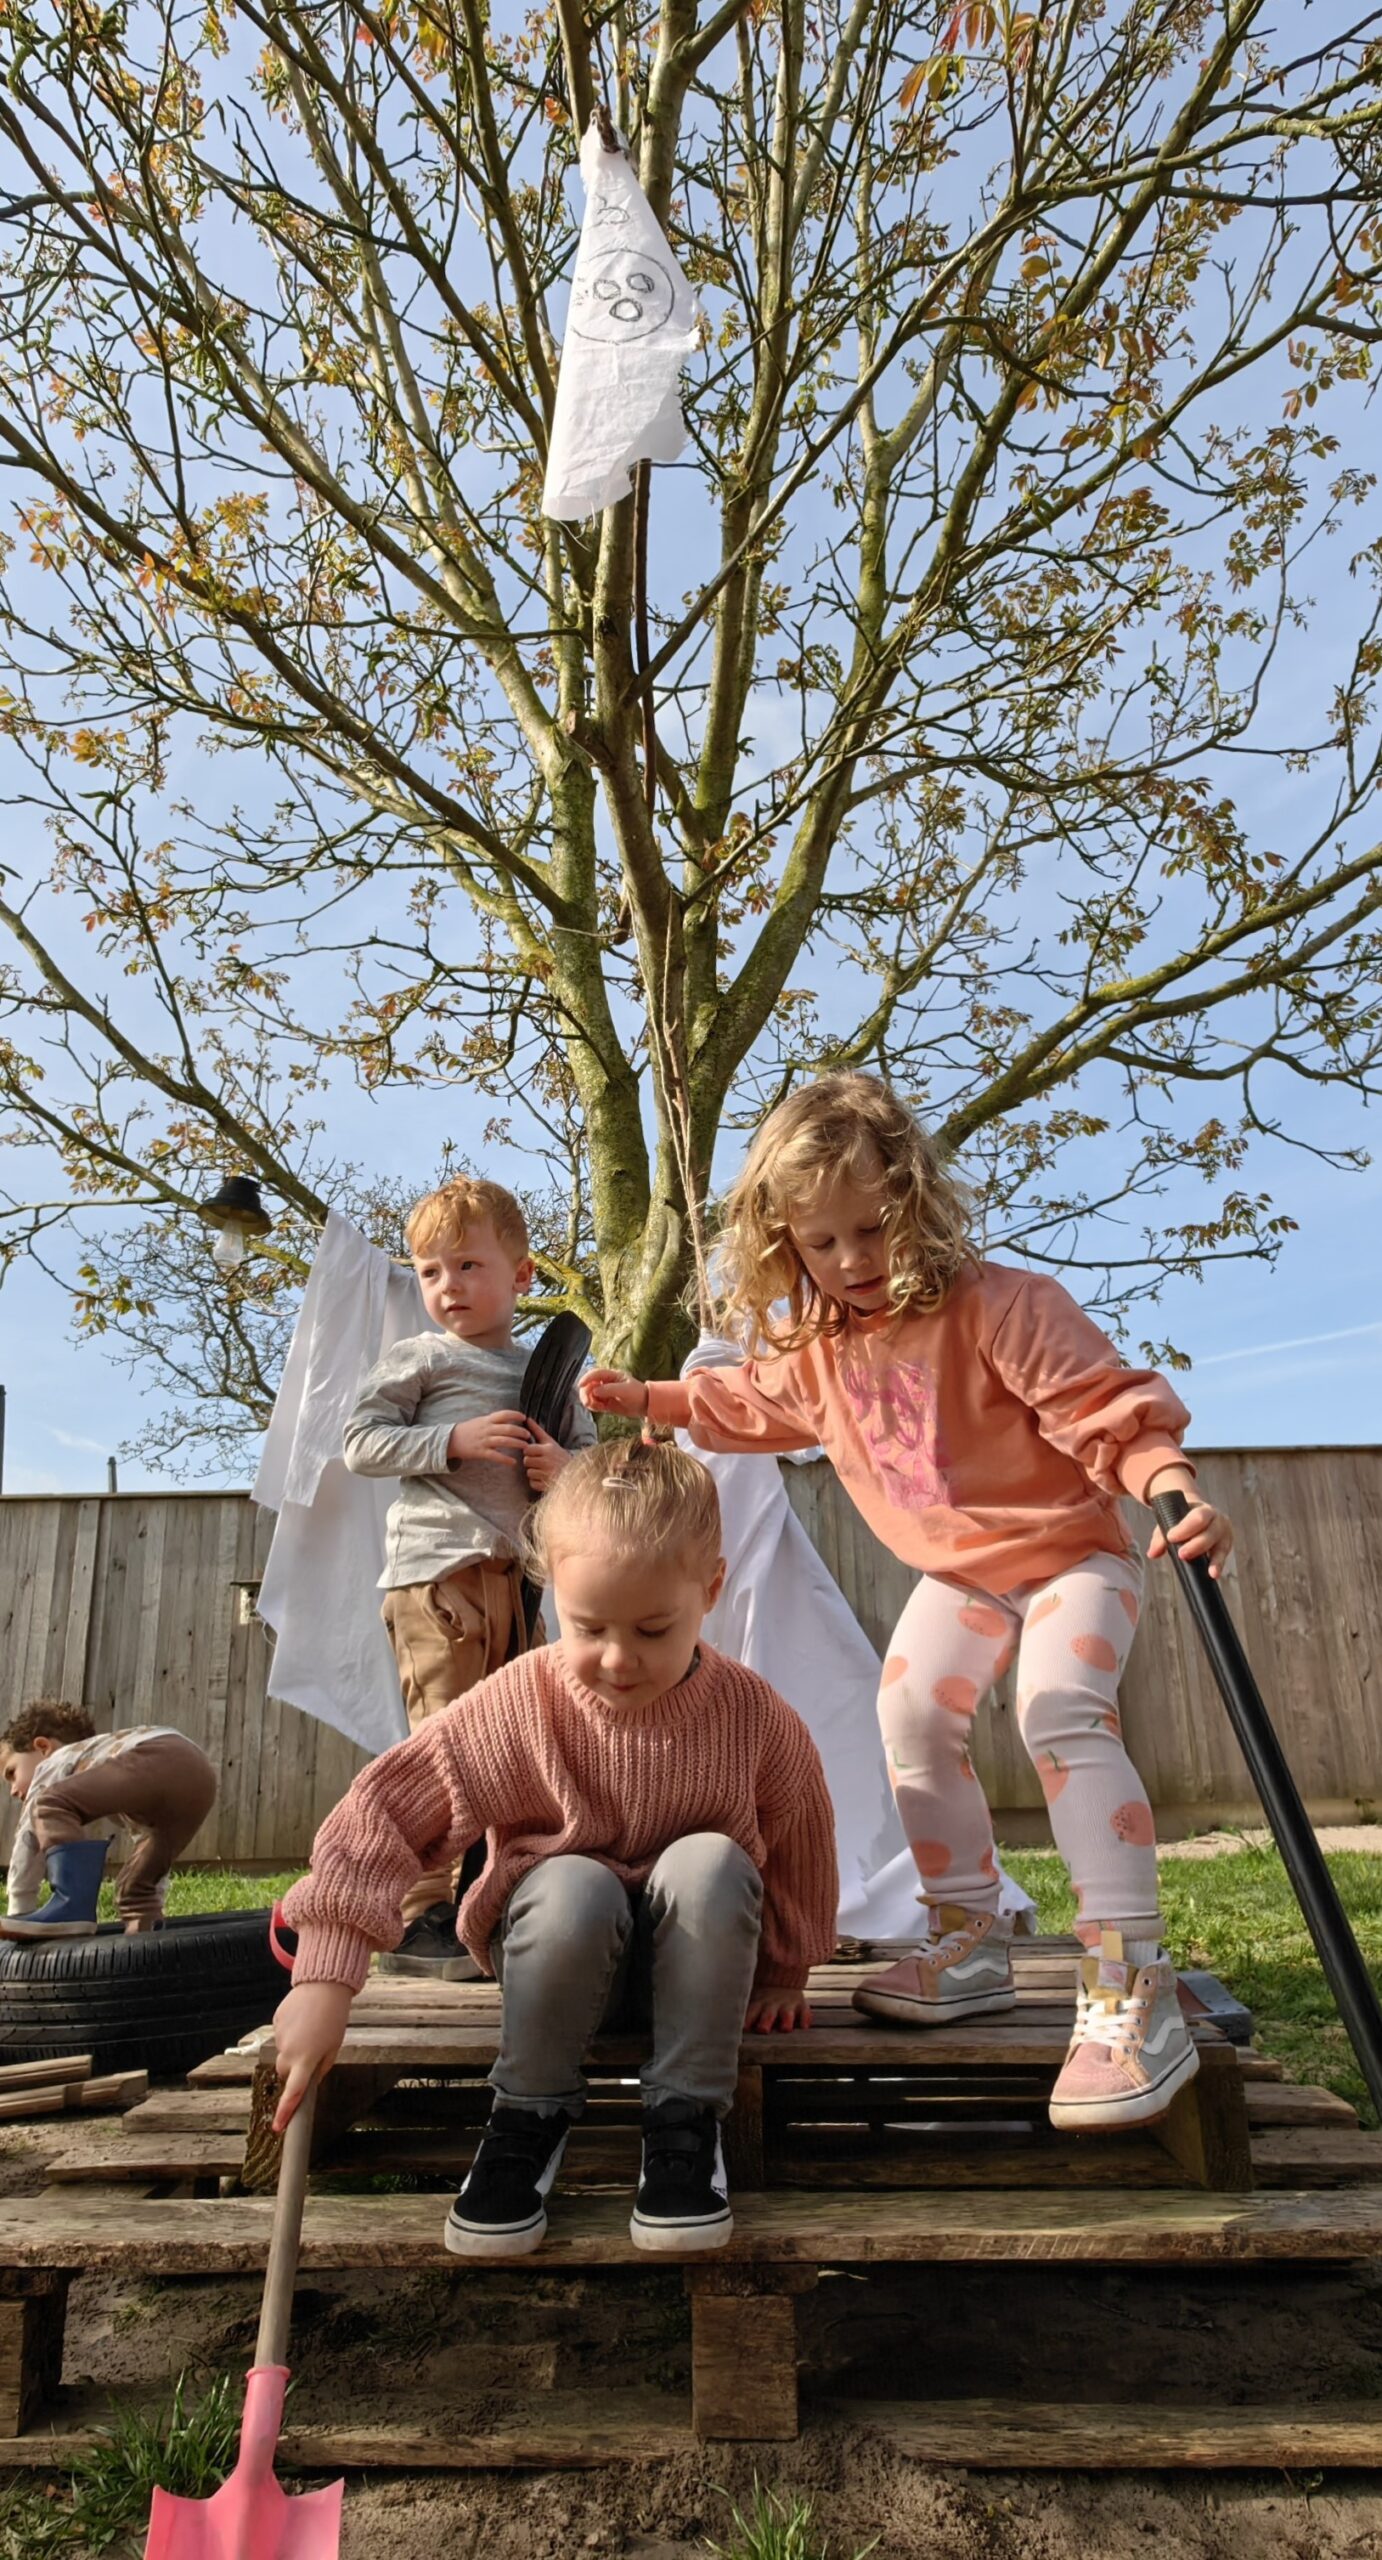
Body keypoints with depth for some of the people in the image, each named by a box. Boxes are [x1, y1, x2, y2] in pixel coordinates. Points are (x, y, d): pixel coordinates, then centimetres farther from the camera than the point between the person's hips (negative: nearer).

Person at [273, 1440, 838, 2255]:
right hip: (564, 1945, 0)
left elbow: (800, 1836, -1)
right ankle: (531, 2113, -9)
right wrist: (326, 1977, -30)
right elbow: (385, 1812, -23)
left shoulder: (752, 1716, -17)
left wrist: (783, 1971, 11)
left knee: (711, 1861, -33)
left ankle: (688, 2114, -14)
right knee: (573, 1886, -36)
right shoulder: (520, 1706, -21)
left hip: (697, 1954, 1)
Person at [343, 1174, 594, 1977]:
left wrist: (568, 1469, -4)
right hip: (438, 1569, -5)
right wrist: (454, 1441, -14)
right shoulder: (419, 1358, 4)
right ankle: (422, 1916, -4)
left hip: (515, 1572, 6)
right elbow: (361, 1442, -3)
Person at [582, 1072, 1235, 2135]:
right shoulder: (809, 1344, -4)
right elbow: (747, 1404, 17)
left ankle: (1133, 1988, -23)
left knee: (1063, 1715, -26)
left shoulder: (1003, 1306, -26)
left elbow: (1109, 1410, -27)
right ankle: (971, 1944, 10)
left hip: (1072, 1551, -6)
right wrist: (648, 1398, 13)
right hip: (959, 1573, 7)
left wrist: (1175, 1486, -43)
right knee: (913, 1712, -6)